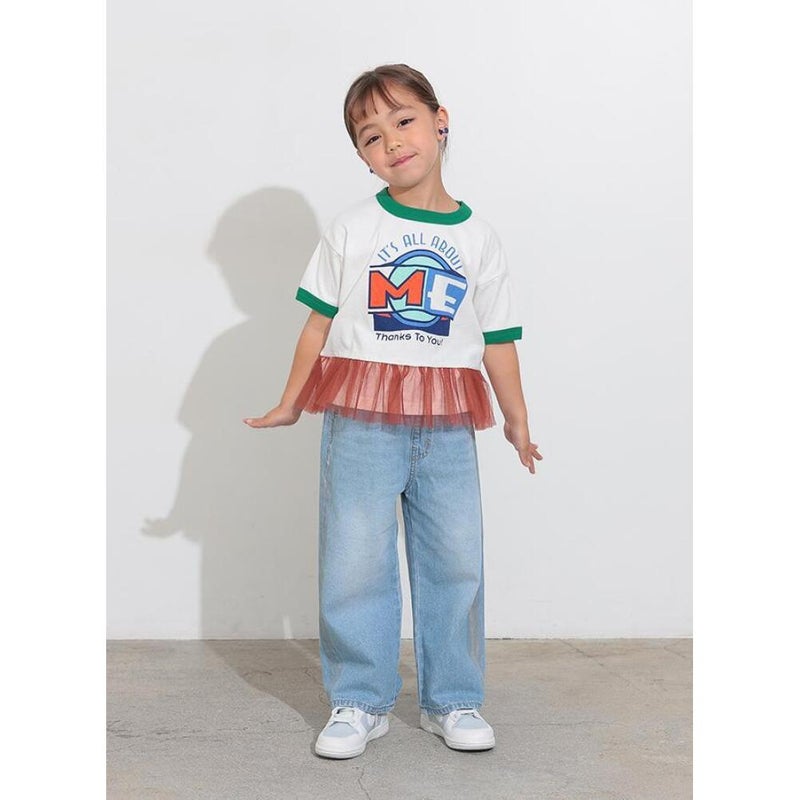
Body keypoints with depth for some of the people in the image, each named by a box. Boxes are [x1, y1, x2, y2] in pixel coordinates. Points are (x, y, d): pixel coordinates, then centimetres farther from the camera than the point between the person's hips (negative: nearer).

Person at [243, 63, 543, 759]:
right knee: (355, 564, 0)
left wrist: (518, 421, 12)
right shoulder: (352, 228, 3)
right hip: (361, 421, -1)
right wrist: (291, 403, 10)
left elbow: (498, 338, 11)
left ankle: (452, 701, 21)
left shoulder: (478, 238, 7)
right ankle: (360, 702, 15)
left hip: (447, 427, 2)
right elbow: (320, 321, 8)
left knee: (456, 563, 6)